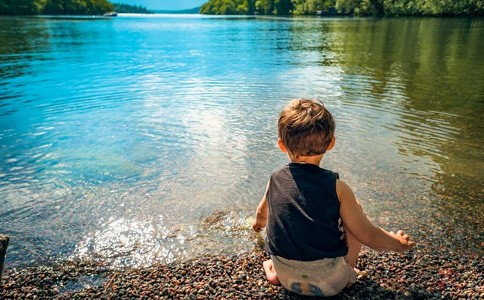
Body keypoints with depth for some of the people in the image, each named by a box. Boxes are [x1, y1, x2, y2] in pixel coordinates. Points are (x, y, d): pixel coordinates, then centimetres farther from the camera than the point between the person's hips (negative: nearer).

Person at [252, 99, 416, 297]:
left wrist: (259, 221, 40)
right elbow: (368, 236, -10)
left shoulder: (275, 180, -6)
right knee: (355, 207, 12)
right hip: (330, 283, -2)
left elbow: (262, 213, 14)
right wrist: (398, 243, 12)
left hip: (287, 278, 3)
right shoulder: (337, 187, -16)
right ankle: (348, 271, 19)